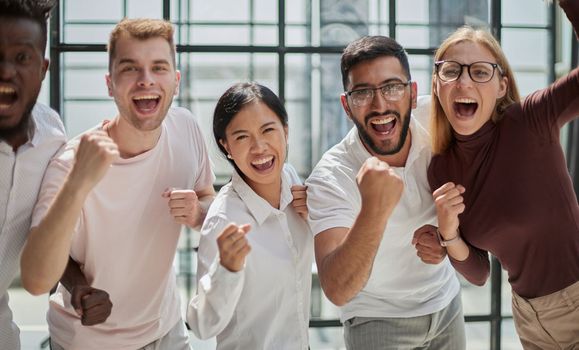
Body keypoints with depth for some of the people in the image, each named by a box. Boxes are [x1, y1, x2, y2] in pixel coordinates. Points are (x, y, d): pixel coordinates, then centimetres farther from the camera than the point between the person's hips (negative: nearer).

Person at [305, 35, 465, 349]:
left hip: (446, 306, 4)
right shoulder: (330, 178, -25)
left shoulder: (435, 134, -14)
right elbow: (337, 291, -36)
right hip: (377, 322, -4)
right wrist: (374, 210, -50)